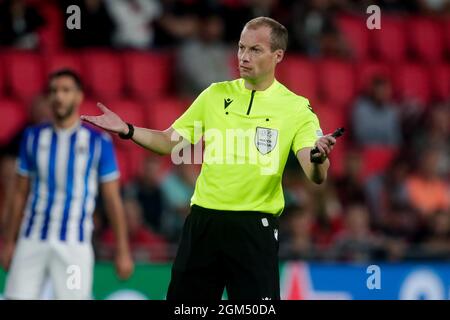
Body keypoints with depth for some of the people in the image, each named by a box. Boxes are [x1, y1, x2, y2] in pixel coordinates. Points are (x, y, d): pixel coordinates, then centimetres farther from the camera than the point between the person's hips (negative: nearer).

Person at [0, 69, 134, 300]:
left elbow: (113, 200, 2)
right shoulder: (33, 137, 9)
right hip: (32, 241, 3)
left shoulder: (98, 142, 1)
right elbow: (20, 194, 13)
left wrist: (123, 251, 0)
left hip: (74, 244, -3)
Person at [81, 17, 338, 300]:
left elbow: (316, 176, -14)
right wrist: (126, 130, -3)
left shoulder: (297, 108, -3)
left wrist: (319, 158, -37)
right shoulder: (215, 95, 8)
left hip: (254, 229, -3)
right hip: (203, 221, 4)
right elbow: (171, 142, 13)